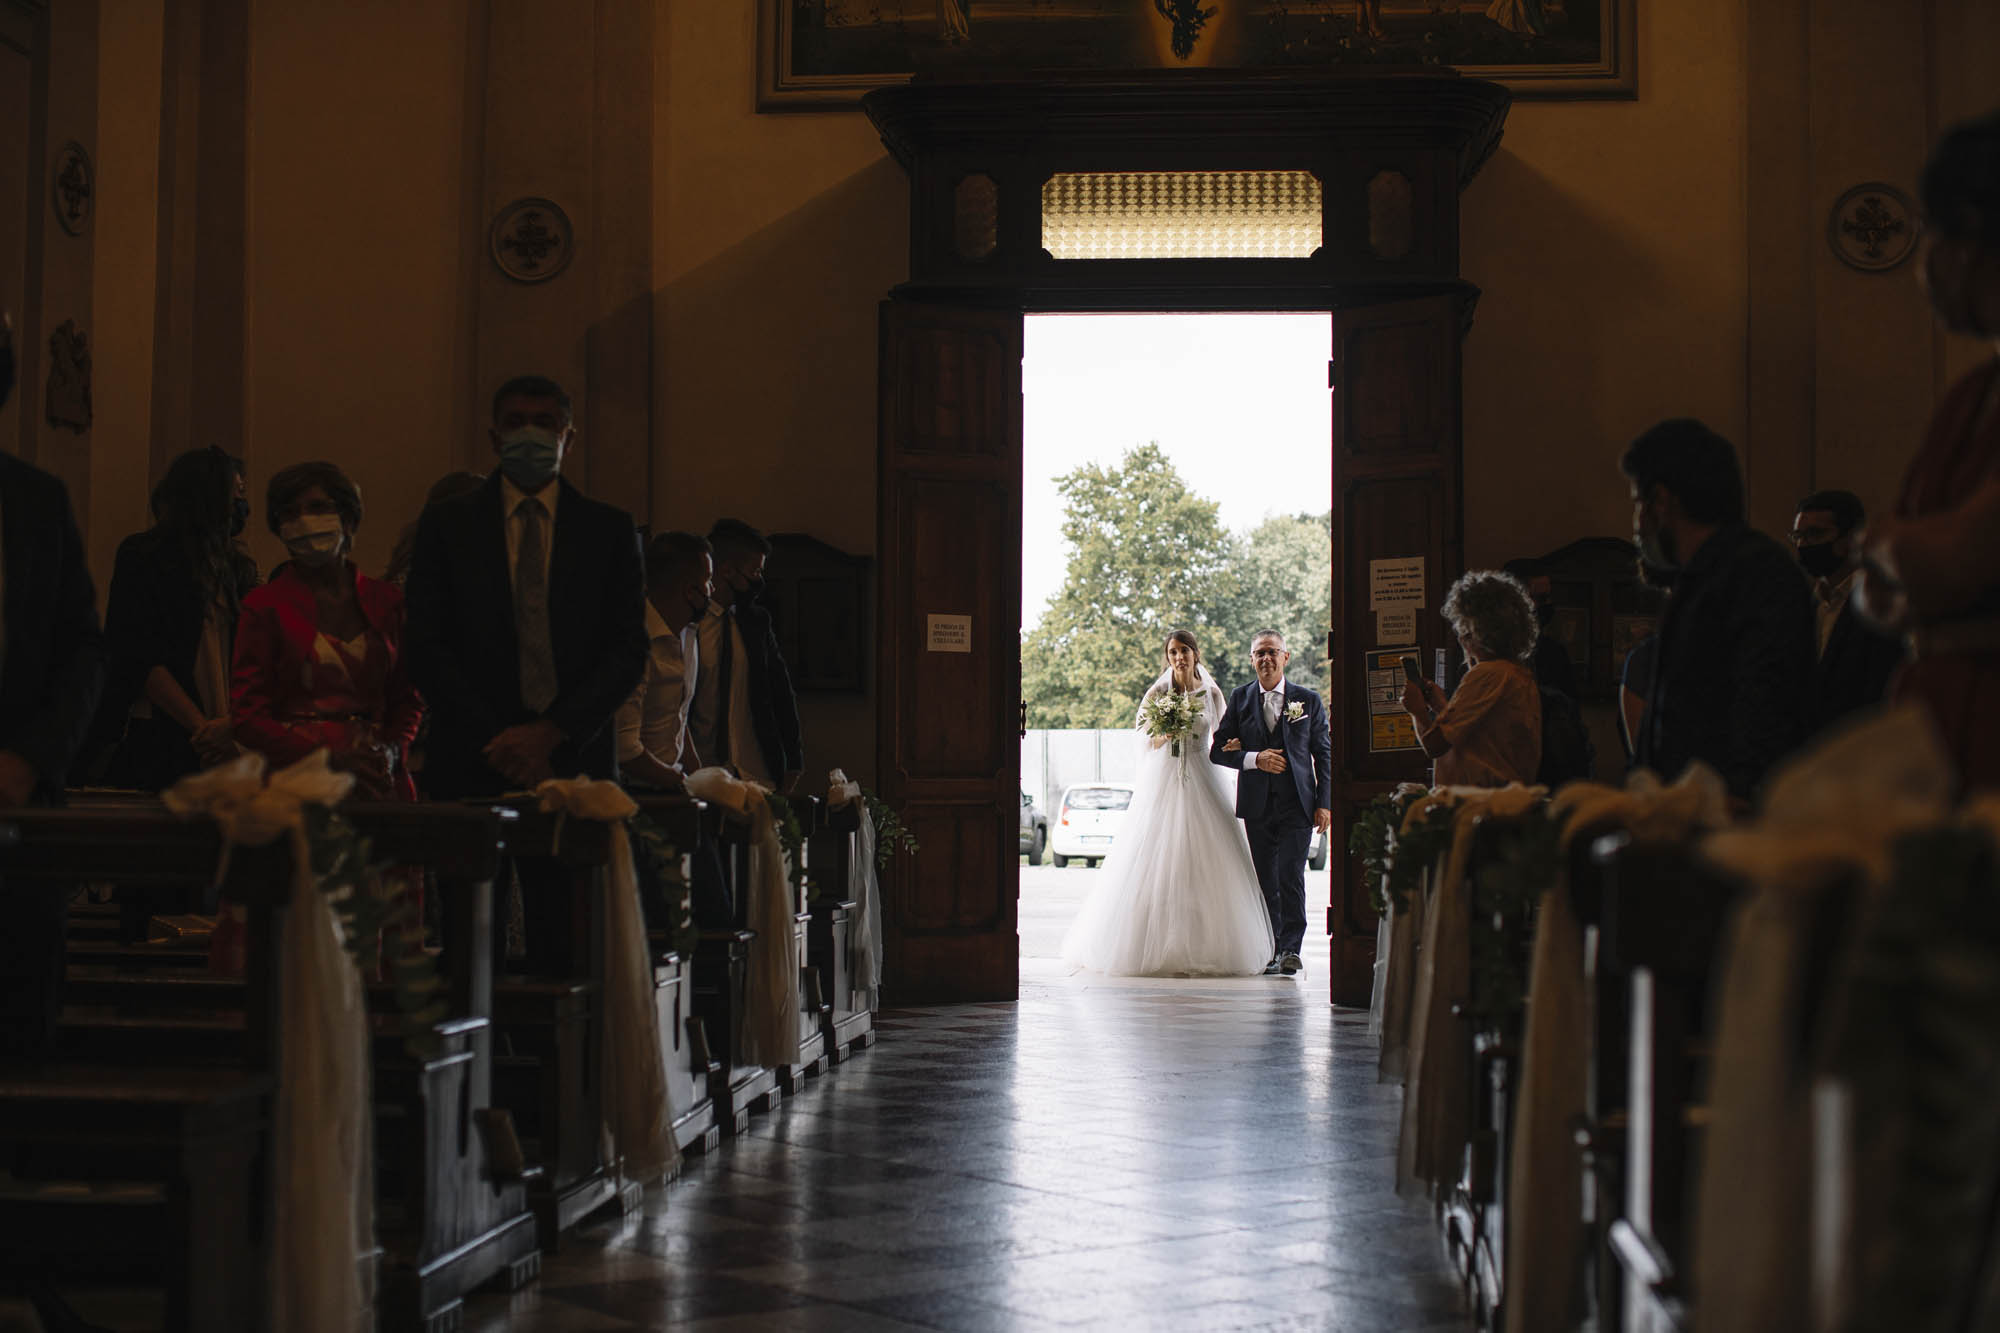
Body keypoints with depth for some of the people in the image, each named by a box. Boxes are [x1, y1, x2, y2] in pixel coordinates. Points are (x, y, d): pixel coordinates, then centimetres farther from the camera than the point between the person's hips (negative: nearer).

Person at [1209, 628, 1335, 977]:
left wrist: (1325, 803, 0)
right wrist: (1254, 759, -13)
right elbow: (1218, 751, 5)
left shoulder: (1308, 700, 6)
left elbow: (1324, 755, 7)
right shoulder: (1240, 699, 8)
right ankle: (1273, 951, 12)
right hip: (1257, 804, 2)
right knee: (1265, 880, 5)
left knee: (1290, 876, -12)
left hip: (1297, 804, -2)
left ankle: (1291, 949, -9)